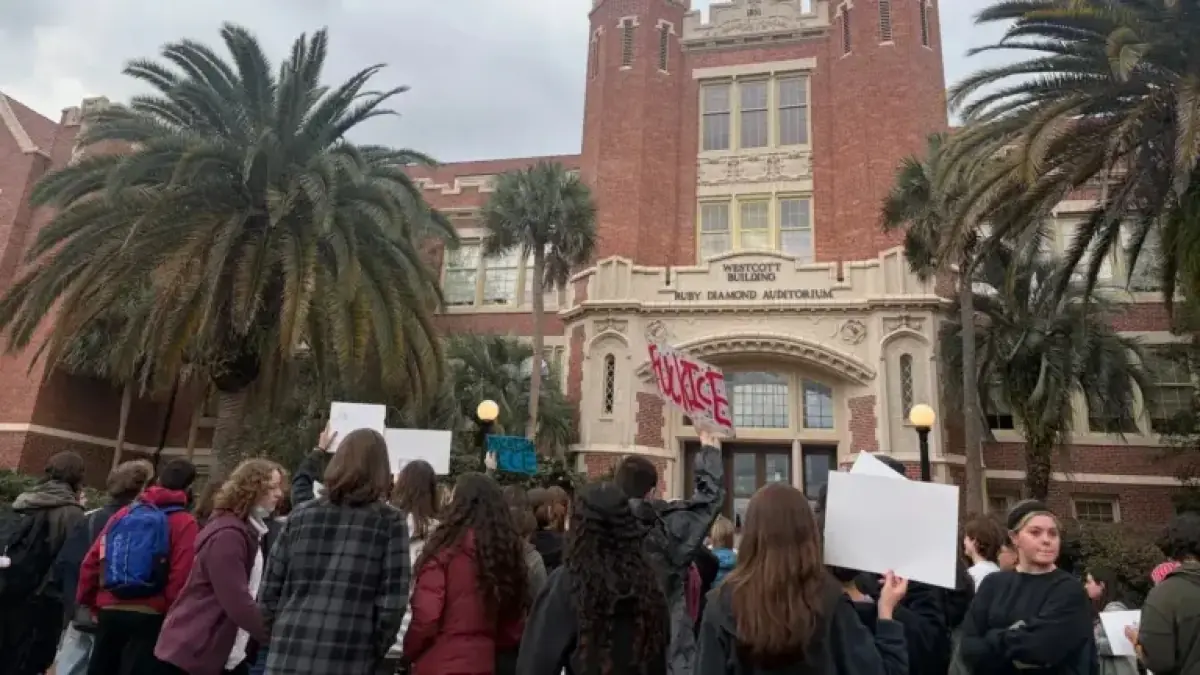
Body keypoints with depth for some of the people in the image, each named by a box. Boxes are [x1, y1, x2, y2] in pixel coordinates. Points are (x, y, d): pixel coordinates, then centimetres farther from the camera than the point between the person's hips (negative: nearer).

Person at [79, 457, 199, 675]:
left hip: (110, 610, 5)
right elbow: (181, 577, -16)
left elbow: (91, 561, 7)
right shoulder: (184, 523, -7)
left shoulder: (125, 513, 9)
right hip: (149, 615, -5)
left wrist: (89, 602, 16)